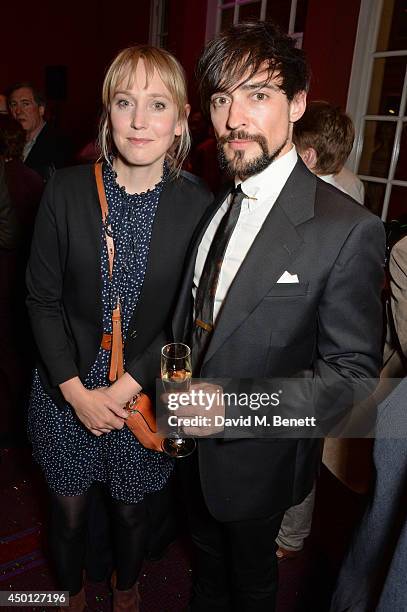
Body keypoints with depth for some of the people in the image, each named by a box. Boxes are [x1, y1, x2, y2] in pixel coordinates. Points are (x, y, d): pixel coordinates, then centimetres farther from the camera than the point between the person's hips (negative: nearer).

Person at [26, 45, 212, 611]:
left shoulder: (199, 207, -11)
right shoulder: (66, 190, -9)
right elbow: (42, 299, -5)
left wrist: (123, 389, -14)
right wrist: (77, 391, -11)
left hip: (143, 393, 0)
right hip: (66, 389, 1)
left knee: (131, 509, 21)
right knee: (69, 507, 19)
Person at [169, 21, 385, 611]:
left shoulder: (349, 229, -25)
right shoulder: (214, 204, -2)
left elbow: (352, 368, -21)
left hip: (257, 458, -5)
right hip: (192, 439, 6)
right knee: (208, 556, 32)